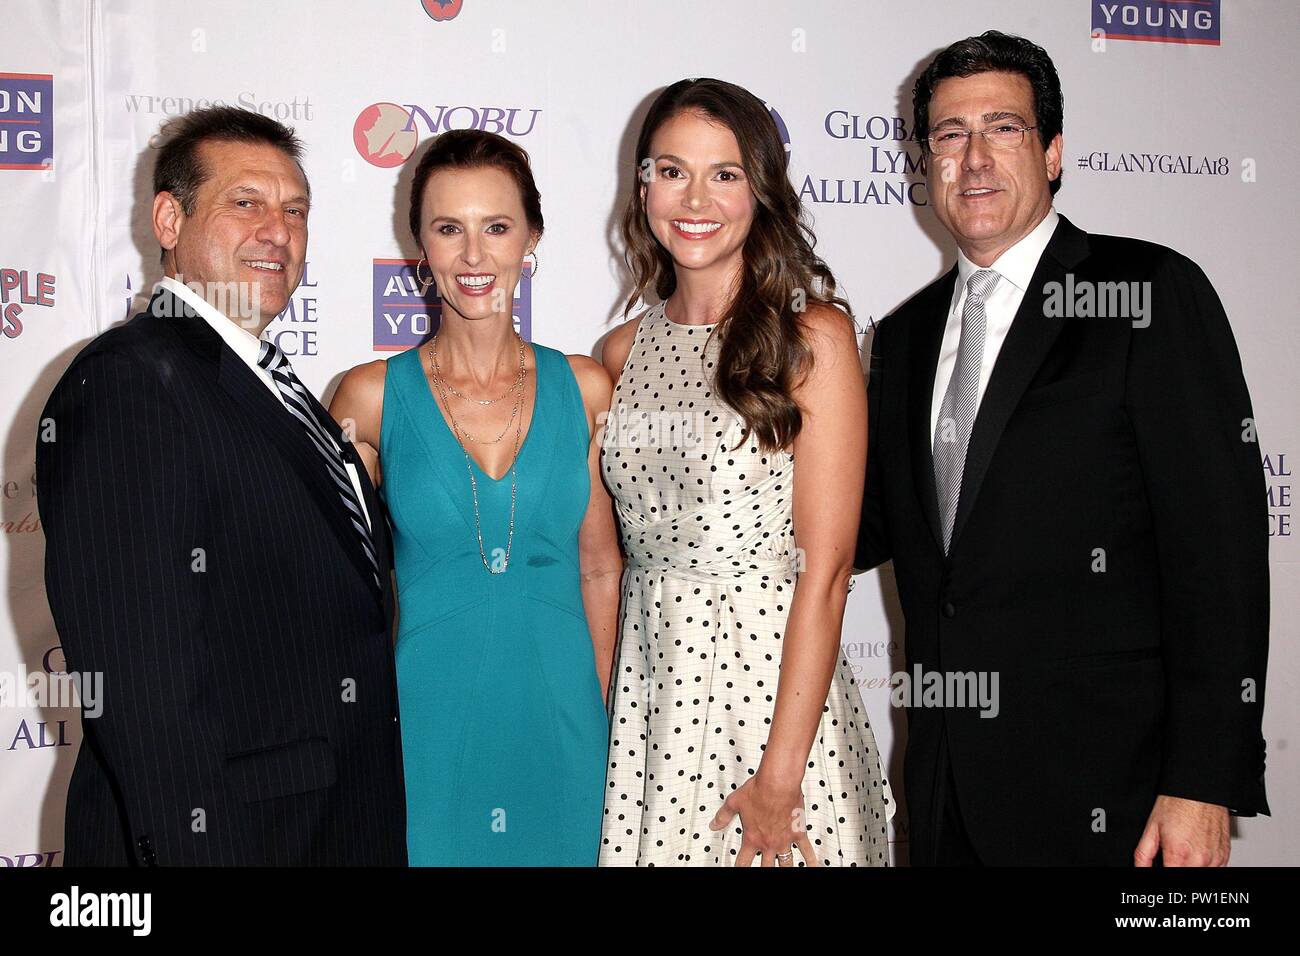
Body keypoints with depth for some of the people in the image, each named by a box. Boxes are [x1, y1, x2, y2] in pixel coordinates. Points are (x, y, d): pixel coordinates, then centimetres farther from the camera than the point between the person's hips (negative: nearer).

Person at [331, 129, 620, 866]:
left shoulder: (584, 388, 1)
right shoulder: (372, 397, -4)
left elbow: (600, 570, 6)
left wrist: (608, 721, 6)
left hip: (560, 722, 2)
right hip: (428, 723, -1)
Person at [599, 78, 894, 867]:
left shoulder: (813, 335, -9)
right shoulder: (625, 351, 7)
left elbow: (824, 570, -13)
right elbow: (612, 557, 10)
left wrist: (779, 775, -17)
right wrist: (601, 729, 2)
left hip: (774, 684, -4)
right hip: (648, 696, 5)